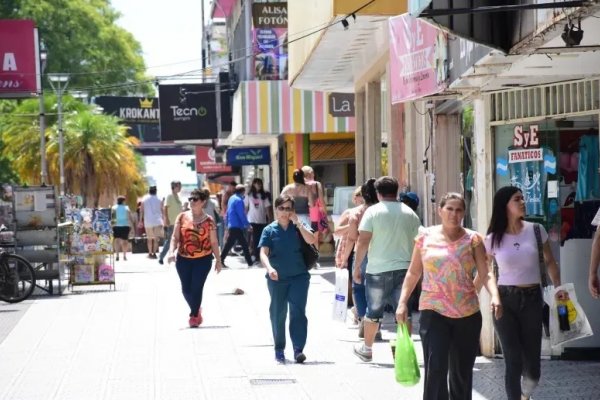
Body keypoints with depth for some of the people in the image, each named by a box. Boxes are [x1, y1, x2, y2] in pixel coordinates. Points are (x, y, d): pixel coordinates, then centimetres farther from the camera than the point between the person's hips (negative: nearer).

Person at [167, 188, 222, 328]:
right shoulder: (182, 217, 2)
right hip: (183, 259, 2)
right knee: (186, 289, 5)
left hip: (203, 259, -2)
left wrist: (218, 260, 2)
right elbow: (175, 237, 1)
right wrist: (171, 251, -14)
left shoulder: (208, 221, -2)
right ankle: (196, 310, 33)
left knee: (196, 288, -7)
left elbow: (214, 242, 2)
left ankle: (194, 316, 9)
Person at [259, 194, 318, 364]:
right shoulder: (270, 230, 1)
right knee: (278, 314, 9)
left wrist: (297, 222, -16)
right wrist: (269, 268, -26)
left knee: (298, 312, -9)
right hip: (277, 279, 1)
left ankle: (298, 349, -11)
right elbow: (263, 253, -8)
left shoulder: (298, 226, 3)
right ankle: (279, 349, 21)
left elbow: (311, 240, -14)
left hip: (299, 277, 0)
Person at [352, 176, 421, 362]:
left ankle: (366, 349, 24)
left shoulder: (373, 211, -5)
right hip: (404, 269, 2)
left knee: (374, 311, 11)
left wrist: (357, 267, -2)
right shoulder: (410, 214, 6)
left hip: (378, 270, -2)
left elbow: (363, 242, -9)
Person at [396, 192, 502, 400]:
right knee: (435, 369, -12)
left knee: (462, 373, 10)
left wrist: (495, 297, -22)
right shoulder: (425, 237, 3)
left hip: (467, 314, 1)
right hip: (433, 312, -1)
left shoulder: (472, 239, 2)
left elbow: (485, 273, -5)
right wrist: (403, 302, 2)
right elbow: (413, 273, 10)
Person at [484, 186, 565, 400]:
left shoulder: (536, 230, -1)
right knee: (513, 361, -5)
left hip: (532, 299, 1)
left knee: (532, 364, 6)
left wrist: (559, 287, 1)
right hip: (505, 300, -1)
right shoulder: (493, 239, -3)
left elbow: (549, 262, 11)